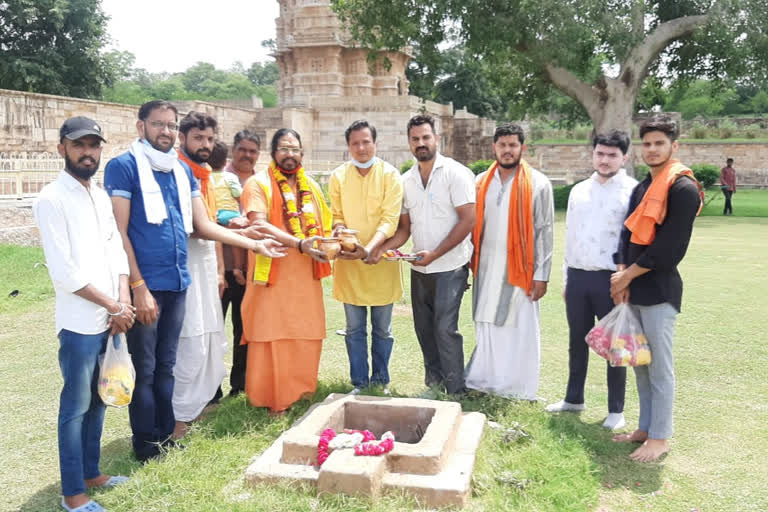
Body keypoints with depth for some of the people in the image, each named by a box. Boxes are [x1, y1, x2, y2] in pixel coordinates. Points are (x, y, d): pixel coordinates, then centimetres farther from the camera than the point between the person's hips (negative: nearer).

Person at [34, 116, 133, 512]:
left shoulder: (101, 196, 12)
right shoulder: (52, 199, -11)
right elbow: (64, 272, -17)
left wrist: (123, 302, -4)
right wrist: (114, 306, -11)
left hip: (109, 320, 7)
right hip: (79, 323, -7)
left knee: (98, 400, 17)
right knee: (76, 405, 3)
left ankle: (90, 472, 32)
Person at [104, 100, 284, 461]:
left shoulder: (182, 171, 12)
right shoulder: (123, 167, -7)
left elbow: (203, 226, 13)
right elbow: (118, 232, -11)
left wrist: (255, 244, 9)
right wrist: (138, 286, -16)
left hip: (177, 283, 6)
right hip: (145, 284, -6)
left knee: (166, 365, 16)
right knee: (144, 368, 4)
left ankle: (165, 433, 28)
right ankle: (145, 442, 18)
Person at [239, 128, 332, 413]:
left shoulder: (310, 186, 14)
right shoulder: (258, 183, -5)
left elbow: (322, 225, 21)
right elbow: (259, 226, -19)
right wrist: (299, 244, -28)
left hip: (305, 275, 5)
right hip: (273, 274, -5)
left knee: (306, 336, 9)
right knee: (271, 337, 0)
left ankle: (300, 392, 24)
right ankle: (271, 398, 12)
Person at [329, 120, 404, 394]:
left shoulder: (390, 175, -5)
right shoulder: (338, 176, 3)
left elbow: (390, 220, -12)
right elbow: (337, 215, 7)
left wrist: (369, 248, -28)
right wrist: (339, 229, -17)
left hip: (381, 262, -2)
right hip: (349, 262, 2)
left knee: (382, 329, 9)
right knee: (355, 329, 9)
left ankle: (380, 380, 26)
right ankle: (359, 382, 22)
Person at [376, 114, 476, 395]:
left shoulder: (455, 173, -8)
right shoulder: (406, 180, 10)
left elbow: (468, 219, -14)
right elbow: (404, 227, 12)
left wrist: (435, 253, -18)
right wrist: (384, 247, -8)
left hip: (449, 266, -6)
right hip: (419, 268, 6)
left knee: (445, 328, -9)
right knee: (424, 328, 11)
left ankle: (456, 392, 2)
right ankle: (434, 385, 25)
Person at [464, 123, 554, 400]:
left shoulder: (538, 184, -3)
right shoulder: (481, 182, 8)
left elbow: (544, 231, -5)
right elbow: (473, 225, 11)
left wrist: (541, 275, -9)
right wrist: (468, 264, 6)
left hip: (519, 269, -3)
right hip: (486, 268, 4)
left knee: (519, 330, 2)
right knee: (486, 326, 8)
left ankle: (518, 389, 13)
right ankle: (485, 382, 20)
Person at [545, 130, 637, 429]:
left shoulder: (633, 191, -6)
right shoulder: (578, 190, 11)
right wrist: (566, 277, 13)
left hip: (611, 278, -5)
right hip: (578, 276, 5)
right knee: (577, 341, 15)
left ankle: (616, 410, 20)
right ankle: (574, 398, 31)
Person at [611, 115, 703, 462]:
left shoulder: (683, 189, -11)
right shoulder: (642, 189, 15)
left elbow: (669, 248, -17)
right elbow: (628, 234, 9)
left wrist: (628, 275, -11)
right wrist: (622, 276, -6)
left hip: (659, 291, -8)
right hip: (635, 289, 8)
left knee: (660, 366, 0)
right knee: (640, 362, 14)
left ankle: (660, 437, 11)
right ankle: (645, 428, 26)